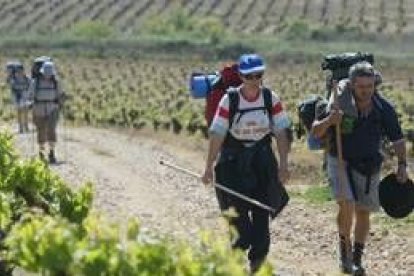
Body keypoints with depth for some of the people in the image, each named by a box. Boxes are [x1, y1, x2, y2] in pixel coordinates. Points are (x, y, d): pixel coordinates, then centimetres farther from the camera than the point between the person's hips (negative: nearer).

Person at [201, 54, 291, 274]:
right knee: (236, 208, -6)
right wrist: (209, 167, -12)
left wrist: (283, 165, -9)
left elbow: (281, 133, -4)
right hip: (233, 160, -2)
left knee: (262, 211, 1)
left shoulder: (271, 99, -7)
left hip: (262, 158, 2)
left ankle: (257, 257, 10)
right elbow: (217, 135, -11)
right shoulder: (229, 100, -13)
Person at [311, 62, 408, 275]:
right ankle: (344, 247, 4)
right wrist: (329, 121, -28)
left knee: (363, 212, 9)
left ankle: (357, 258, 26)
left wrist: (402, 165, -7)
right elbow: (315, 132, -8)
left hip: (368, 167, 3)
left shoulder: (384, 109, -10)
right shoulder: (340, 104, -16)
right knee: (347, 206, -21)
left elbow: (397, 139, 3)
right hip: (340, 161, -3)